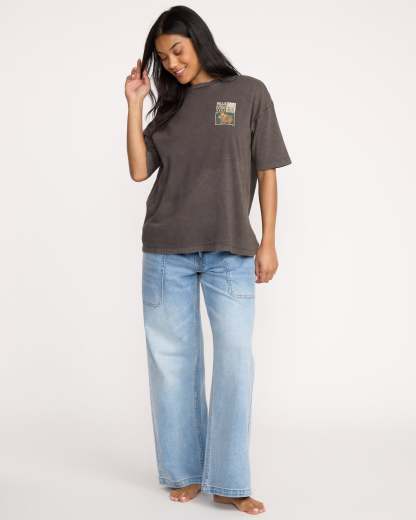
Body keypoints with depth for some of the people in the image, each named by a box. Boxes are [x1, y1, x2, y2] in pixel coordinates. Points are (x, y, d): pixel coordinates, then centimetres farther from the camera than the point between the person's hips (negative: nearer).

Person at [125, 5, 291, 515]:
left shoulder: (249, 93, 4)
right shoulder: (168, 104, 12)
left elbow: (267, 173, 3)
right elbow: (139, 171, 4)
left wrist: (268, 242, -2)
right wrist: (134, 104, 2)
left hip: (230, 251, -2)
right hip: (166, 251, 3)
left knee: (235, 358, -5)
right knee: (173, 360, 4)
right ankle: (185, 472, 16)